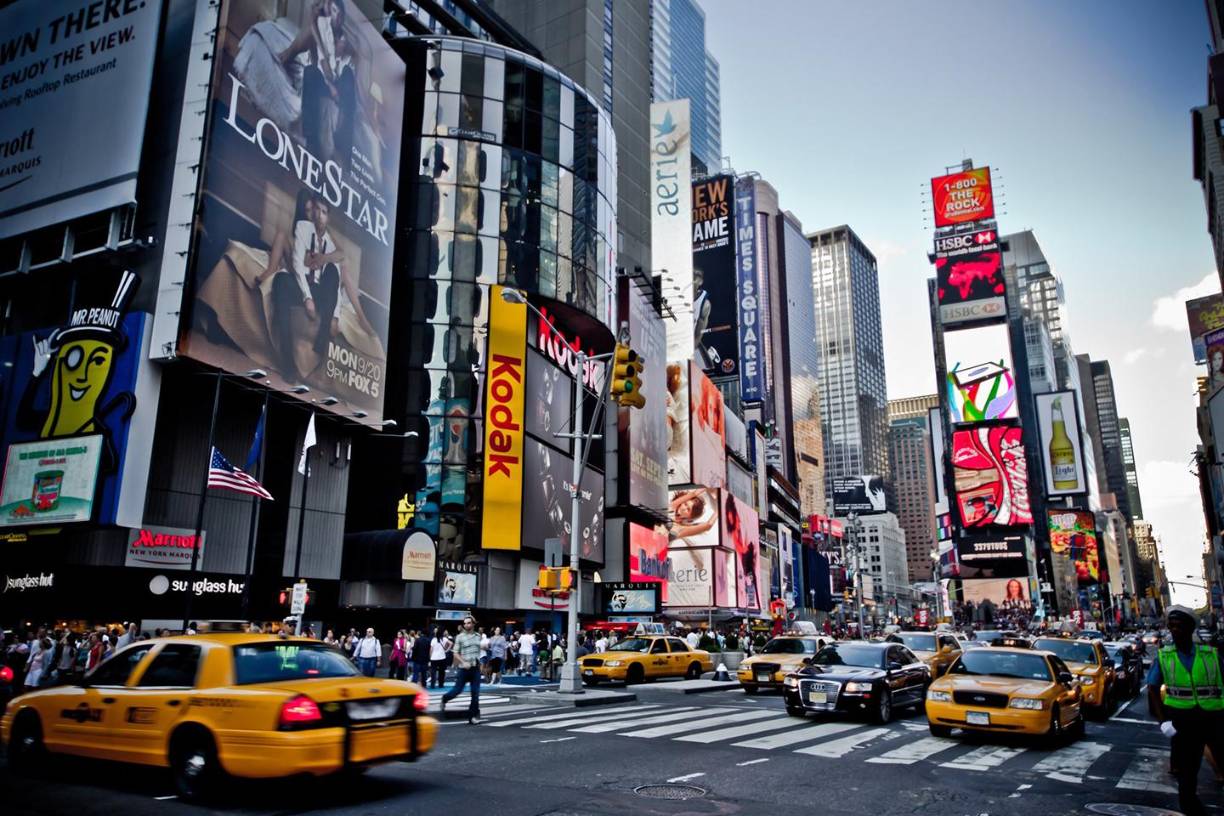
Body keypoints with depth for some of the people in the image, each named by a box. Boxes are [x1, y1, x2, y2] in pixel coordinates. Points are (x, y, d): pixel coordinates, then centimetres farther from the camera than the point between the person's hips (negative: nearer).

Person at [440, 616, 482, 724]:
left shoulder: (478, 636, 7)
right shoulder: (460, 637, -4)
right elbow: (456, 653, -5)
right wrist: (464, 662, -17)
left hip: (476, 668, 3)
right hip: (464, 668, -3)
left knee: (475, 693, 0)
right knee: (457, 690, 2)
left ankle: (473, 716, 7)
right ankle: (445, 699, 33)